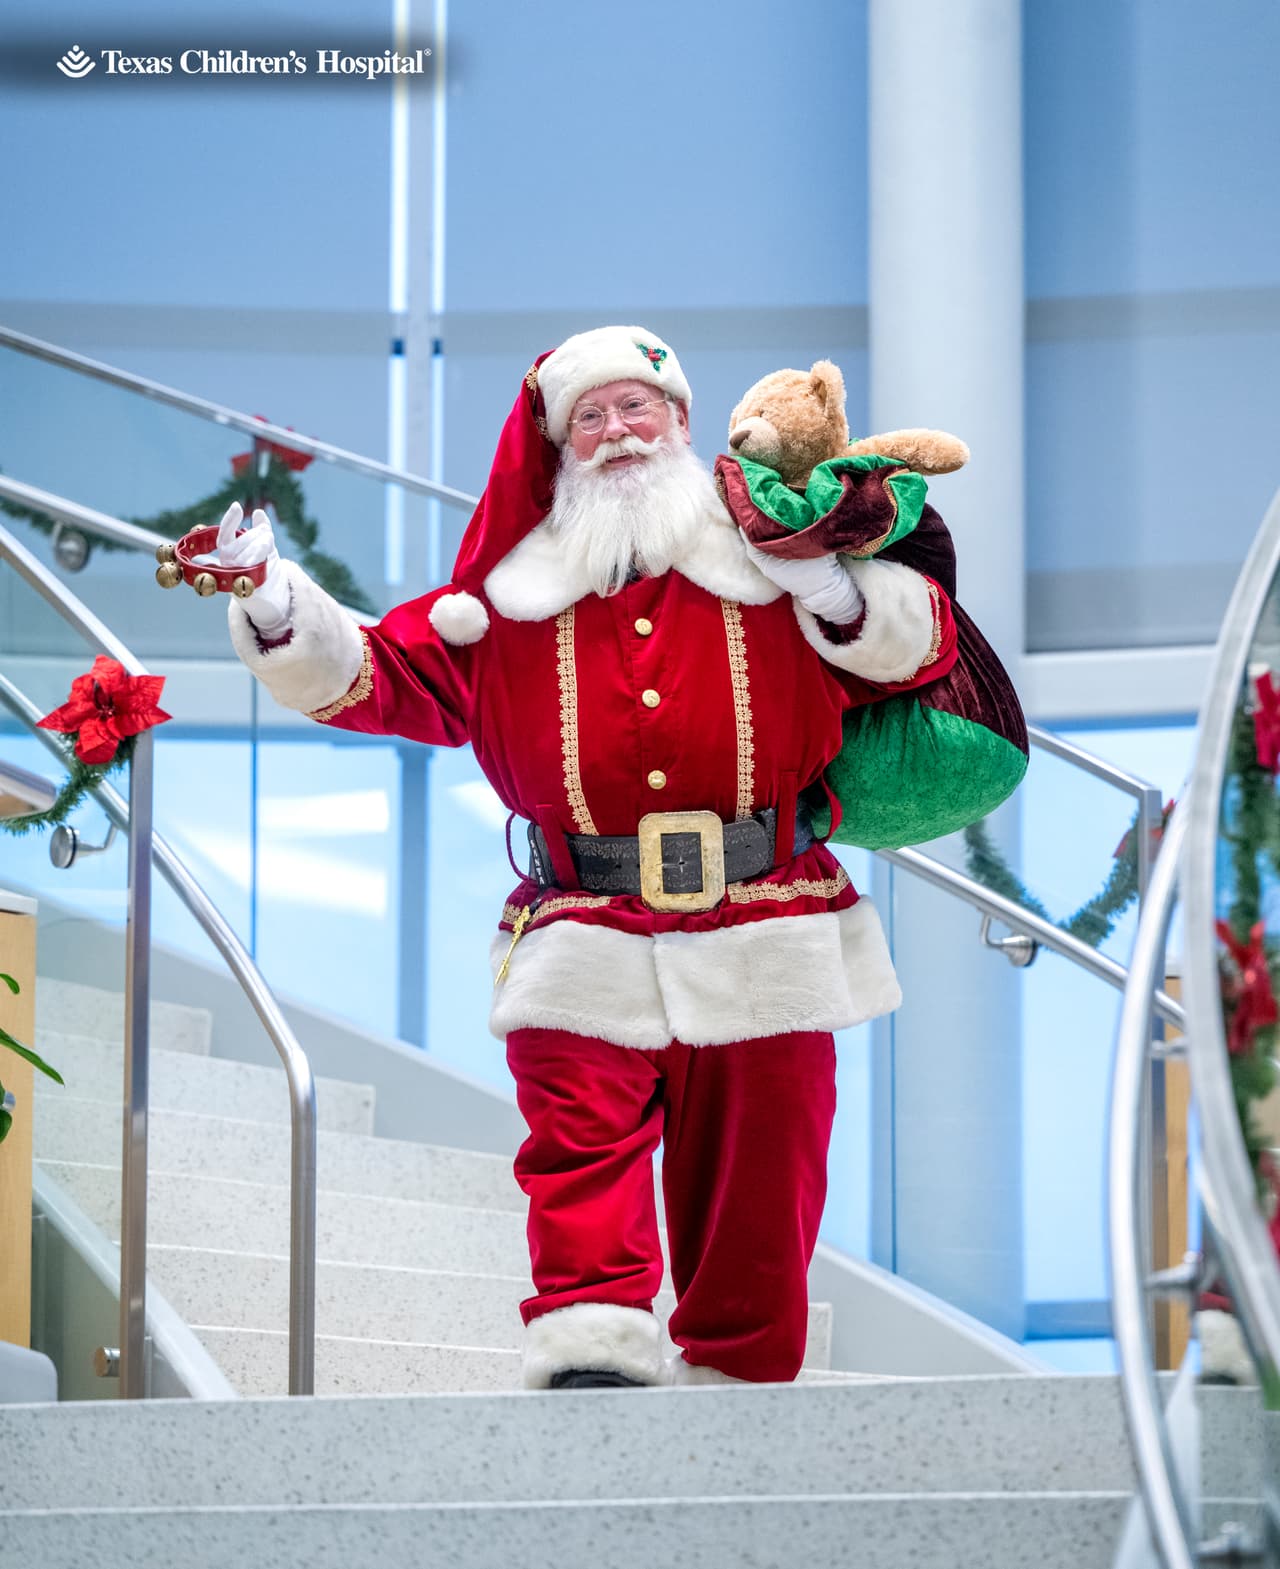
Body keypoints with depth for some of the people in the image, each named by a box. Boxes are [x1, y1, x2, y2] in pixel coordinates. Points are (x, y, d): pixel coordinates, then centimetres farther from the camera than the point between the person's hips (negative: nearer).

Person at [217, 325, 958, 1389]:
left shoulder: (769, 564, 11)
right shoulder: (512, 596, 13)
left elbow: (922, 644, 10)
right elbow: (382, 675, 11)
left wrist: (847, 598, -9)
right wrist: (283, 615, -4)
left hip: (762, 943, 0)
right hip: (587, 950, 0)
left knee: (752, 1190, 4)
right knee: (582, 1153, -18)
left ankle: (734, 1383, 16)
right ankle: (591, 1355, -24)